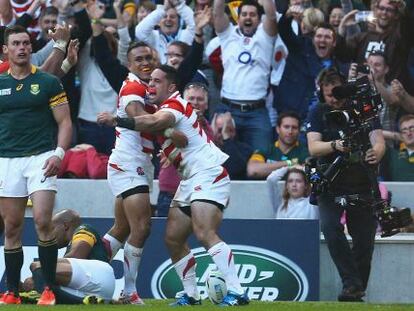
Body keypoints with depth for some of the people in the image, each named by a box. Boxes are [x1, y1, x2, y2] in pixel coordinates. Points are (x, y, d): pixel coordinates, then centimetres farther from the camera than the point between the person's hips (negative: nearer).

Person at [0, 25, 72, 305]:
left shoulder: (48, 82, 3)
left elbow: (64, 122, 2)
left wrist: (59, 153, -13)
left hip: (40, 157, -3)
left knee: (43, 221, -15)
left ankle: (50, 290, -8)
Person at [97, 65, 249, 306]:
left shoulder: (175, 104, -12)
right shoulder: (163, 109, 22)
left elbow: (155, 122, -32)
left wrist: (118, 121, -39)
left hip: (208, 174, -11)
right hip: (191, 181, 11)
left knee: (205, 234, -23)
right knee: (173, 239, 6)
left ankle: (237, 293, -28)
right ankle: (192, 295, 13)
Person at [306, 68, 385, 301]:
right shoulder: (319, 113, 1)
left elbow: (378, 141, -13)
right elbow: (313, 148, -10)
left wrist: (376, 152, -38)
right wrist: (335, 145, -31)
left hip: (362, 184, 0)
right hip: (330, 183, 0)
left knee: (364, 242, -1)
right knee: (330, 226, -24)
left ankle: (358, 291, 14)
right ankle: (352, 283, -24)